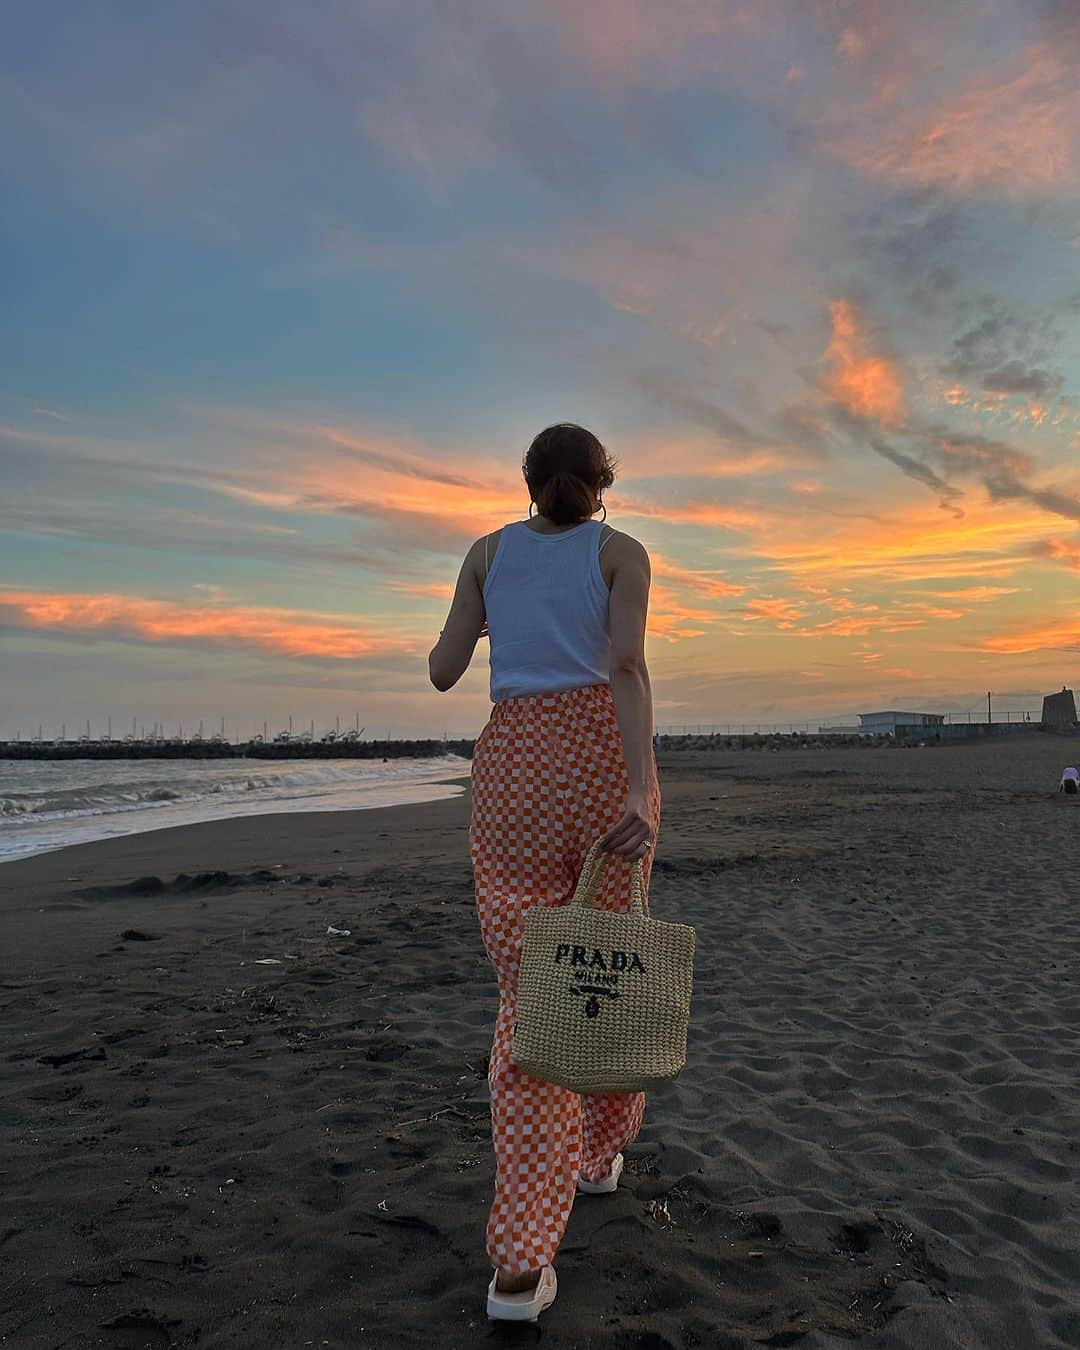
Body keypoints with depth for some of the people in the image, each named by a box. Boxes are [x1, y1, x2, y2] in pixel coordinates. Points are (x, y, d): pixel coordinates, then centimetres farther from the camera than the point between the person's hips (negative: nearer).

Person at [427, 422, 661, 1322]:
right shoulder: (622, 552, 5)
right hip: (602, 753, -1)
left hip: (514, 762, 1)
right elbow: (627, 665, -12)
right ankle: (598, 1150, 38)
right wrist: (640, 791, -20)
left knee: (530, 989, 1)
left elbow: (443, 673, 10)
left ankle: (522, 1261, -6)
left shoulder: (490, 552, 11)